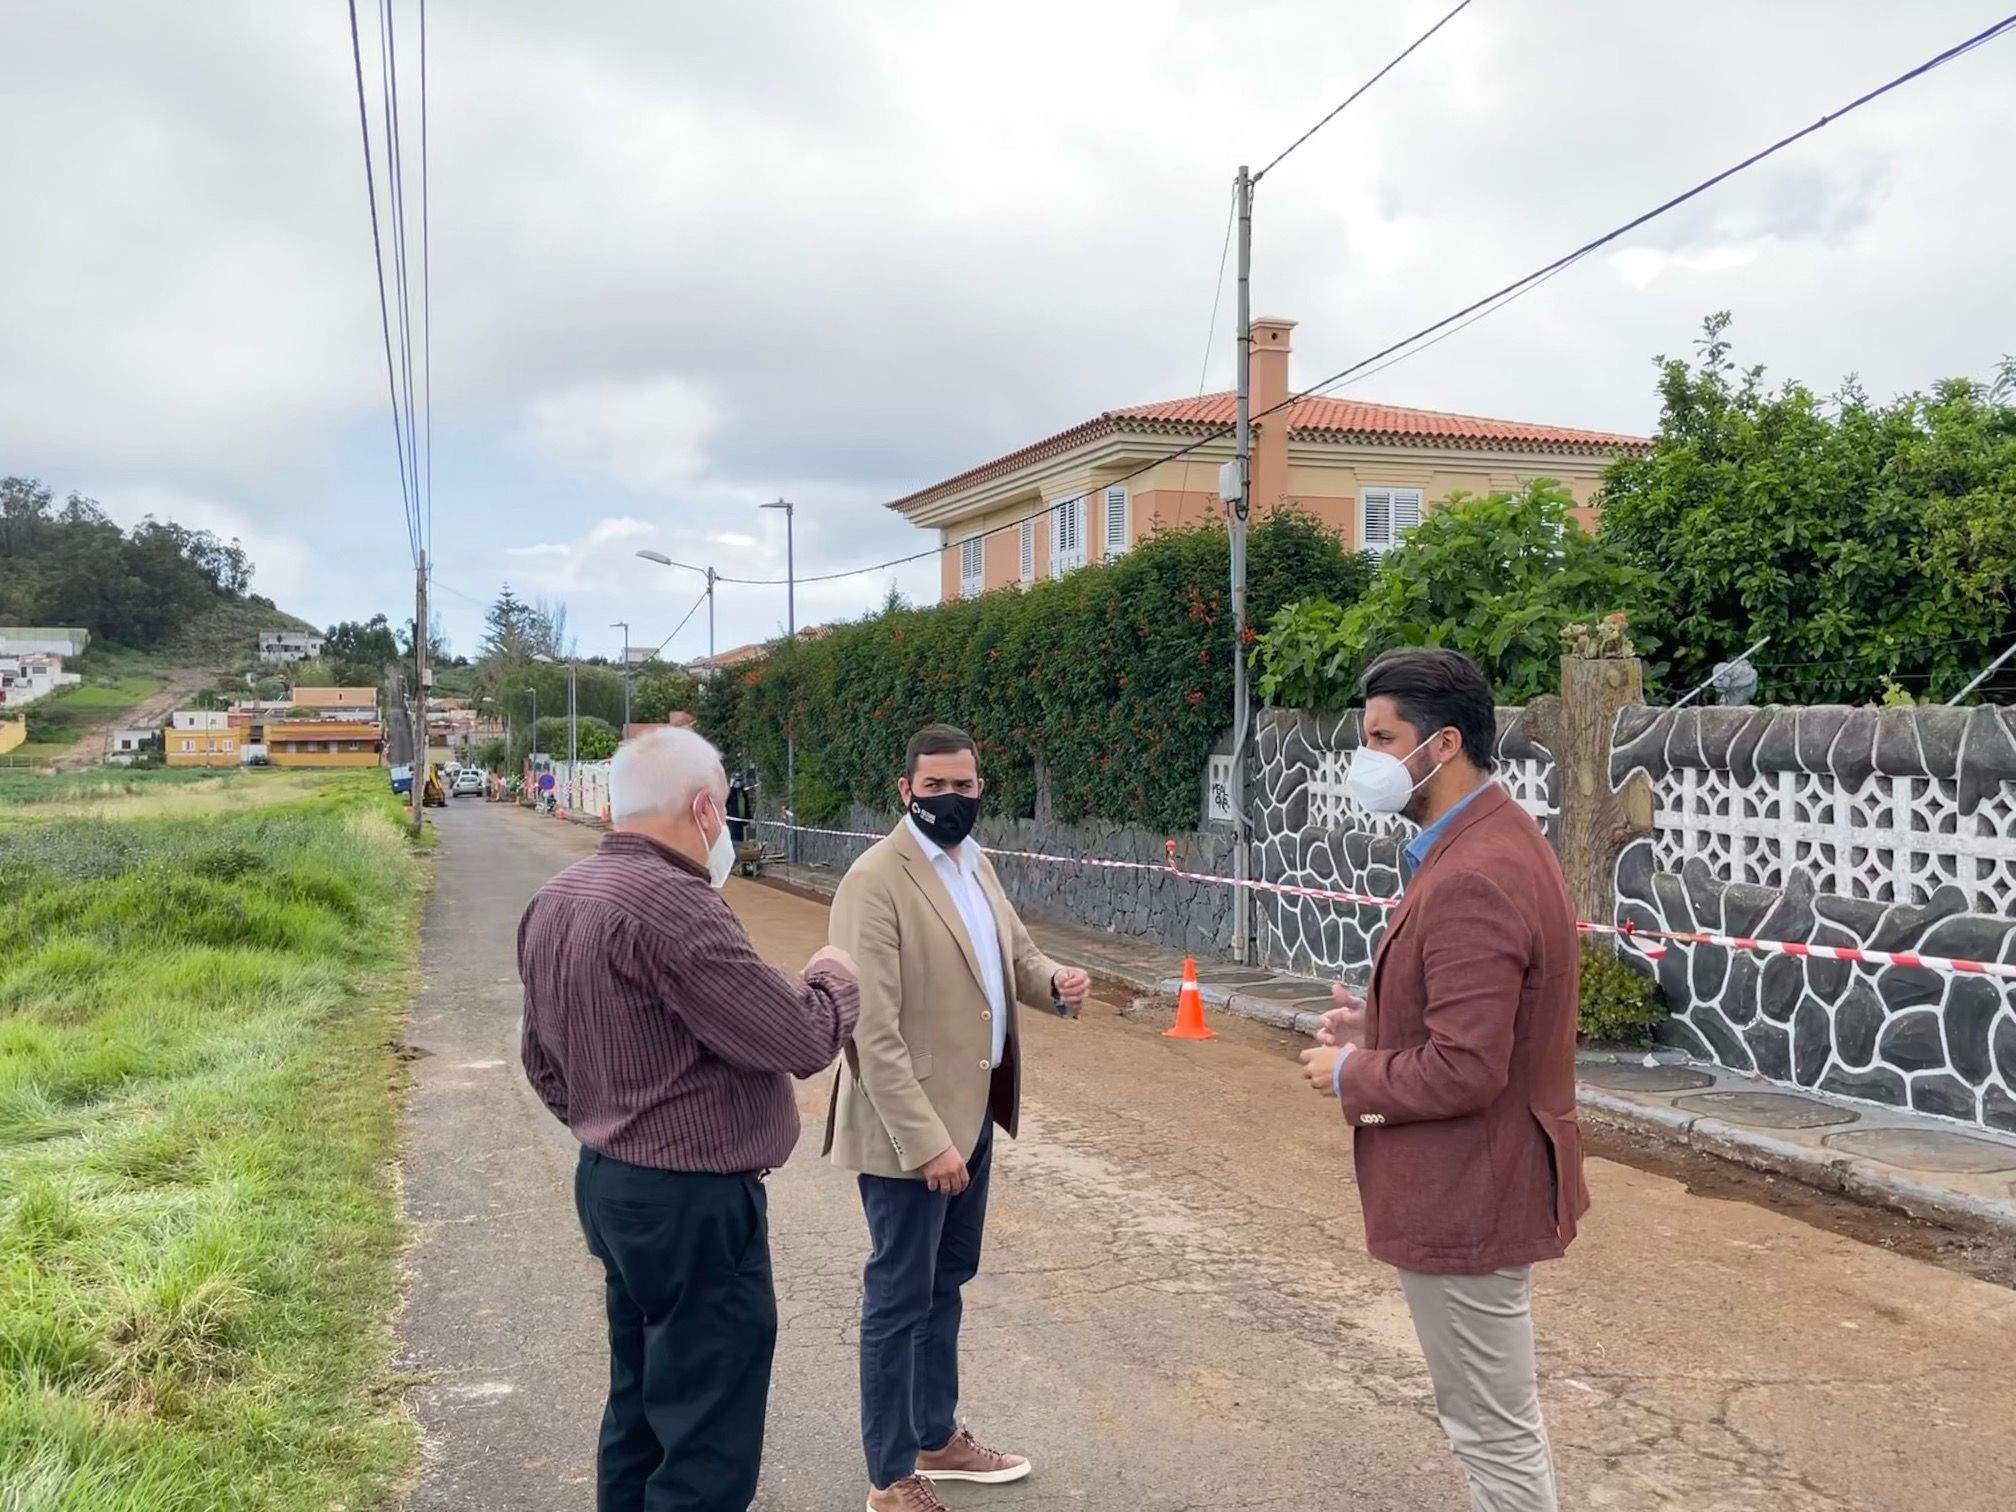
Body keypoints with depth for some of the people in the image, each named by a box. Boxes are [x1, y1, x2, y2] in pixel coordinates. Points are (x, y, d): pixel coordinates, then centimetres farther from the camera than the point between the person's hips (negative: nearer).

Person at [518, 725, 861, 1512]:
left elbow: (544, 1062, 16)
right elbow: (801, 1041, -21)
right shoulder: (670, 904, -24)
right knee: (707, 1446, 1)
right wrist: (834, 979, -1)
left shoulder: (555, 902, 6)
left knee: (641, 1413, 21)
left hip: (610, 1185, 10)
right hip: (693, 1203, -10)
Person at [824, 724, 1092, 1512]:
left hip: (972, 1113, 9)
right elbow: (873, 1031, -23)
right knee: (900, 1299, 4)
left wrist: (1057, 981, -8)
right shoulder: (875, 881, -19)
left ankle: (936, 1437, 38)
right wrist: (926, 1141, -25)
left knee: (946, 1283, 21)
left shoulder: (974, 863, 8)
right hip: (910, 1129, -9)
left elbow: (1014, 952, 16)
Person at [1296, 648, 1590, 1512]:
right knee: (1503, 1418, 24)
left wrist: (1348, 1074, -13)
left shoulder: (1473, 880, -27)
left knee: (1496, 1437, 5)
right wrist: (1380, 1022, 6)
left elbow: (1462, 1071, -29)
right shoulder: (1496, 837, 7)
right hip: (1480, 1181, 11)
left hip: (1463, 1198, -11)